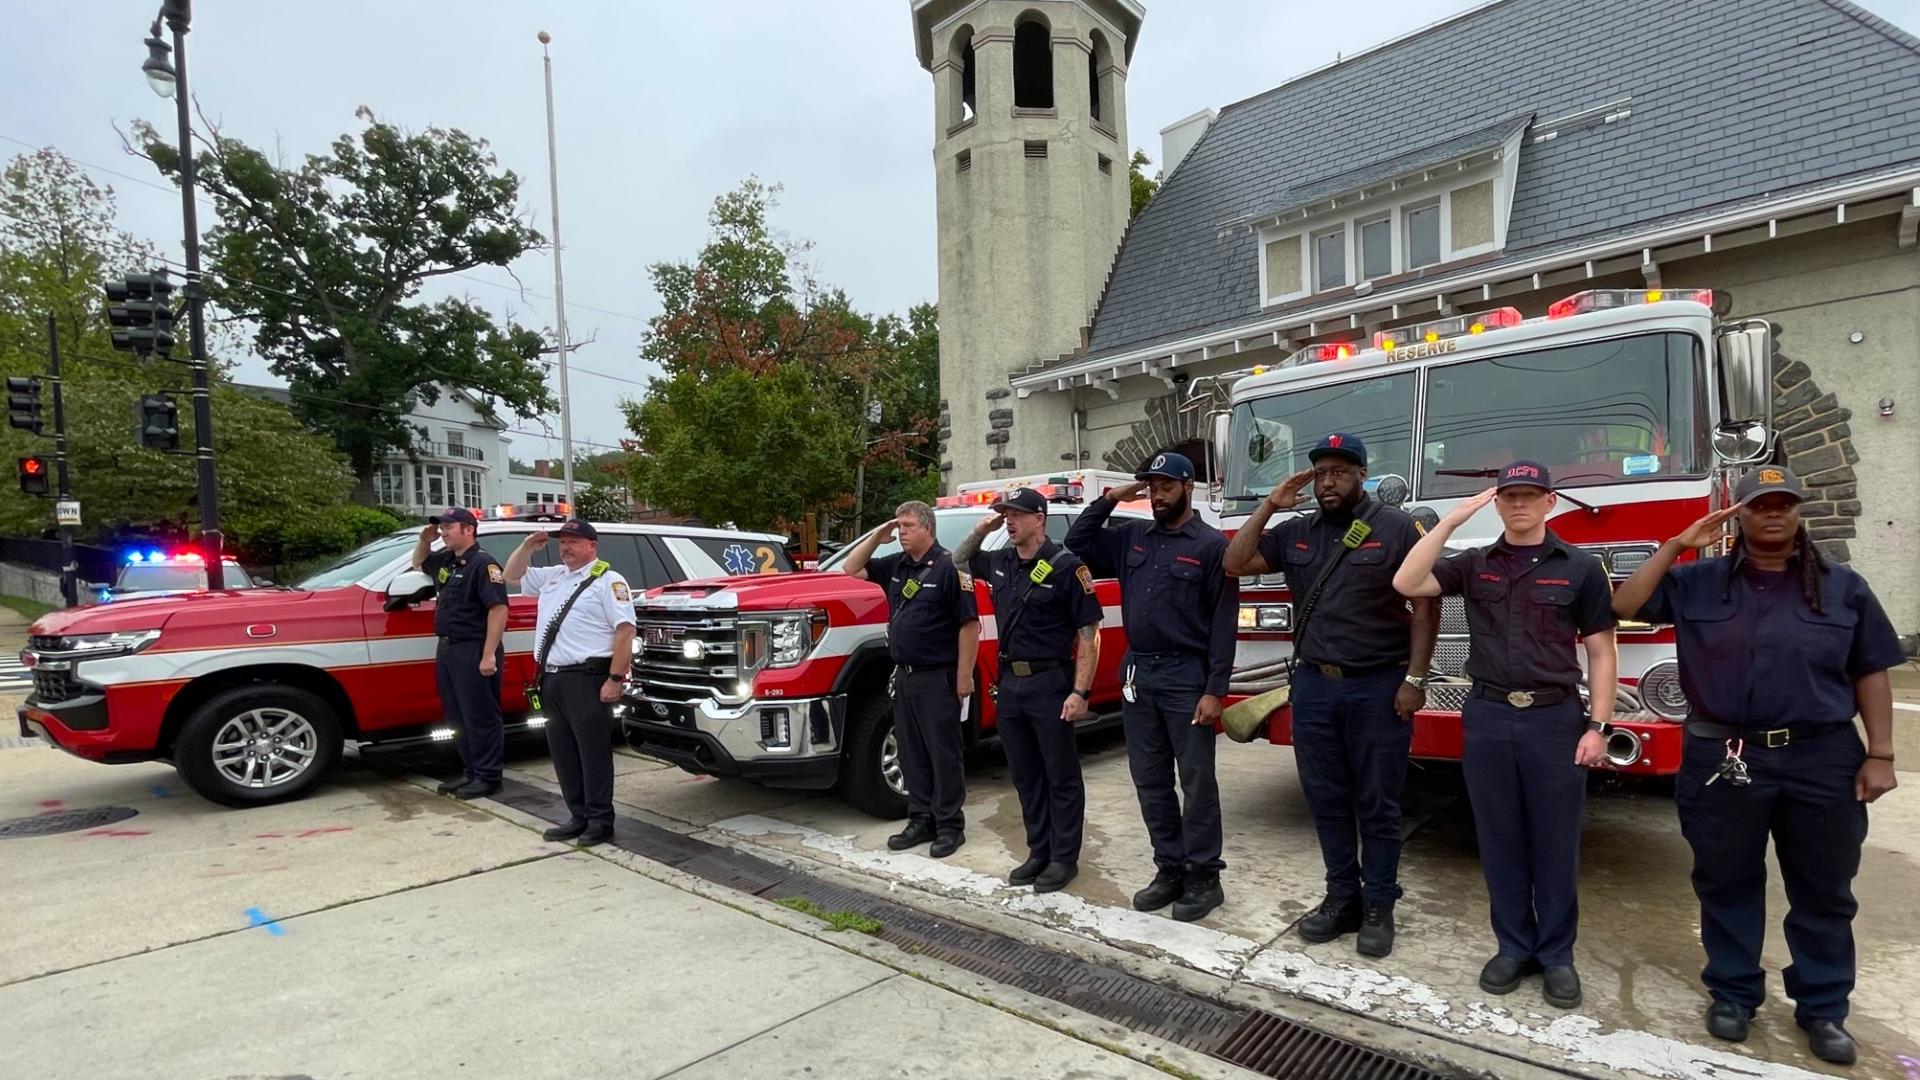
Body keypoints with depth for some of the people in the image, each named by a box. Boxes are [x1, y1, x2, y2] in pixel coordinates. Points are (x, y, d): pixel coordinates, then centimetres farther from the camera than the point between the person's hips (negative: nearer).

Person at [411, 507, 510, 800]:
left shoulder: (483, 564, -14)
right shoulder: (446, 560, 13)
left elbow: (498, 609, -21)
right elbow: (418, 563, 36)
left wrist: (489, 655, -25)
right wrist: (424, 540, 12)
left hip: (473, 651, -10)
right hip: (447, 648, 10)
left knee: (480, 718, -2)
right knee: (458, 718, 15)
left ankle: (488, 777, 6)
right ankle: (471, 772, 24)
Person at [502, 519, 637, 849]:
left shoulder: (608, 581, -7)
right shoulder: (552, 576, 18)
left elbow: (625, 630, -14)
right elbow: (512, 576, 31)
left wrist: (615, 679, -20)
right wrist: (527, 546, 12)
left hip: (586, 679, -8)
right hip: (551, 679, 8)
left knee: (593, 752, -2)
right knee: (563, 753, 12)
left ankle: (601, 821, 5)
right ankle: (579, 817, 22)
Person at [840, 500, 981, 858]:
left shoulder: (948, 567, -13)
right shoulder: (896, 566, 10)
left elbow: (969, 625, -14)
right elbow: (851, 568, 18)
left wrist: (964, 676, -16)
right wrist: (876, 537, 3)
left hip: (938, 678, -8)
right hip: (904, 676, 8)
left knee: (944, 754, 3)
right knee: (912, 754, 14)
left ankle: (950, 825, 14)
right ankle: (921, 820, 25)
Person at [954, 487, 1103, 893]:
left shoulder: (1066, 566, -11)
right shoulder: (1001, 563, 8)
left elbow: (1089, 633, -12)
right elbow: (959, 561, 27)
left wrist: (1080, 692, -18)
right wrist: (980, 530, 8)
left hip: (1050, 684, -7)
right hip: (1009, 682, 7)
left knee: (1061, 776, 6)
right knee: (1025, 775, 14)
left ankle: (1064, 858, 17)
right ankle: (1039, 852, 27)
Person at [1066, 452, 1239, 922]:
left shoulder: (1210, 545, -6)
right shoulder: (1131, 537, 10)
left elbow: (1224, 622, -9)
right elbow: (1076, 543, 14)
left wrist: (1214, 690, -15)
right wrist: (1110, 499, 3)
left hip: (1186, 677, -6)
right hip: (1137, 675, 6)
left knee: (1196, 781, 3)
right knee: (1150, 780, 12)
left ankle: (1204, 877, 15)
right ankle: (1169, 869, 24)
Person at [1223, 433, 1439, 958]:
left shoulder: (1397, 528, -5)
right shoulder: (1295, 532, 8)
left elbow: (1425, 606, -5)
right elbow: (1236, 564, 4)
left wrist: (1415, 678, -10)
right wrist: (1269, 506, -1)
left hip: (1379, 687, -4)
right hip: (1314, 685, 4)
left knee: (1377, 803, 7)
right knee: (1327, 799, 12)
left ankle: (1378, 906, 21)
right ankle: (1342, 896, 26)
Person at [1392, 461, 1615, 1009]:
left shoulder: (1581, 567, 1)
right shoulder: (1473, 565, 5)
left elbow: (1601, 652, 2)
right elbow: (1406, 584, -10)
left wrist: (1598, 726, -5)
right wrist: (1451, 520, -12)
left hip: (1555, 719, -1)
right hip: (1487, 718, 2)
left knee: (1555, 843, 8)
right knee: (1500, 841, 10)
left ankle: (1557, 954, 24)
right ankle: (1514, 946, 24)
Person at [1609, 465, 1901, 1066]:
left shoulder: (1844, 588, 4)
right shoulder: (1696, 583, 2)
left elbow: (1871, 674, 4)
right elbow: (1625, 607, -9)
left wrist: (1879, 755, -1)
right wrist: (1678, 546, -11)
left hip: (1822, 761, 1)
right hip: (1722, 761, -1)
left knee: (1823, 891, 12)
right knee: (1727, 883, 11)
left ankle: (1822, 1007, 28)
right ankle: (1733, 991, 26)